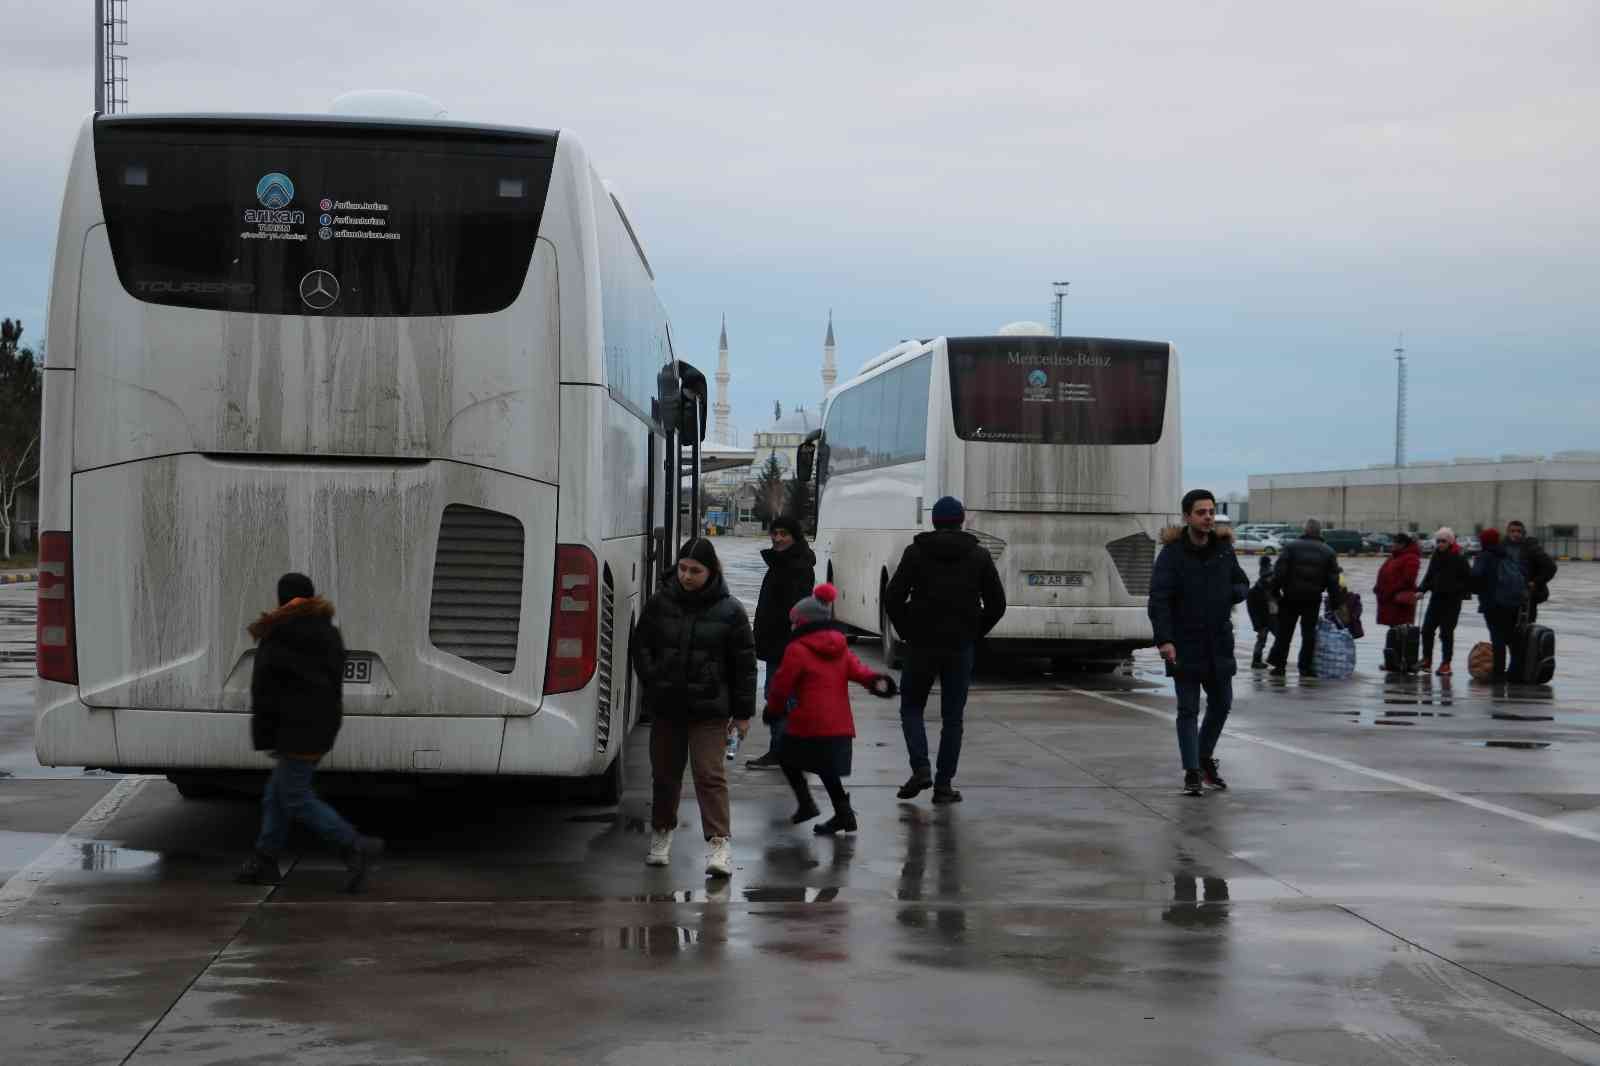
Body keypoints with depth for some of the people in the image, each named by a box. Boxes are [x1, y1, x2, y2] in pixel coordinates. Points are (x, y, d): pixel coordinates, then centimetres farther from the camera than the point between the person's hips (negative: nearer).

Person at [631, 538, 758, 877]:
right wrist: (652, 681, -5)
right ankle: (662, 832, 31)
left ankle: (720, 842, -9)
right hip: (666, 708, 4)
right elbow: (641, 645, 10)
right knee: (665, 772, 15)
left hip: (709, 709, -3)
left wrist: (743, 712, -1)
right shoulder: (660, 604, 2)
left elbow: (744, 664, -1)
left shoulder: (729, 611, -5)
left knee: (709, 773, -9)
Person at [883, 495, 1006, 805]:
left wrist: (908, 633, 5)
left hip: (921, 646, -1)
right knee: (952, 717, 8)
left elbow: (893, 598, -6)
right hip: (961, 649, 1)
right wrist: (974, 635, 10)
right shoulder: (979, 556, 3)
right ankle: (944, 784, 5)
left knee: (911, 708, 14)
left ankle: (920, 770, -4)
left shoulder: (916, 553, -1)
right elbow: (996, 604, 2)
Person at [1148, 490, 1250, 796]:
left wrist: (1229, 593, -10)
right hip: (1185, 645, -5)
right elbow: (1158, 599, -16)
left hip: (1219, 642, 5)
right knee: (1188, 709, -2)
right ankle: (1192, 773, 1)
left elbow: (1242, 585, 16)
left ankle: (1204, 757, 35)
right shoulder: (1172, 553, -10)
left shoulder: (1223, 549, 5)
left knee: (1221, 703, 14)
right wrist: (1164, 639, -28)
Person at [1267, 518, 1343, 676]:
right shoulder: (1328, 552, 5)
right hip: (1313, 598, 1)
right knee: (1309, 632, 8)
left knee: (1284, 632, 7)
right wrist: (1334, 602, 8)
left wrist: (1274, 590, -3)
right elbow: (1333, 580, 4)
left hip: (1291, 596, -1)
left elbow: (1279, 571, -9)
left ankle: (1279, 664, 7)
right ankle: (1305, 667, 7)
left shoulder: (1291, 546, -3)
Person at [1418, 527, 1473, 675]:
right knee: (1427, 629, 2)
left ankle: (1446, 664, 5)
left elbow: (1469, 577, -8)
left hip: (1452, 599, -6)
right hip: (1437, 596, 6)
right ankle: (1427, 659, 13)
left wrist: (1465, 593, -13)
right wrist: (1423, 589, 5)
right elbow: (1429, 575, 17)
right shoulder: (1436, 556, 8)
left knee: (1446, 632, -2)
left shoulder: (1459, 557, -10)